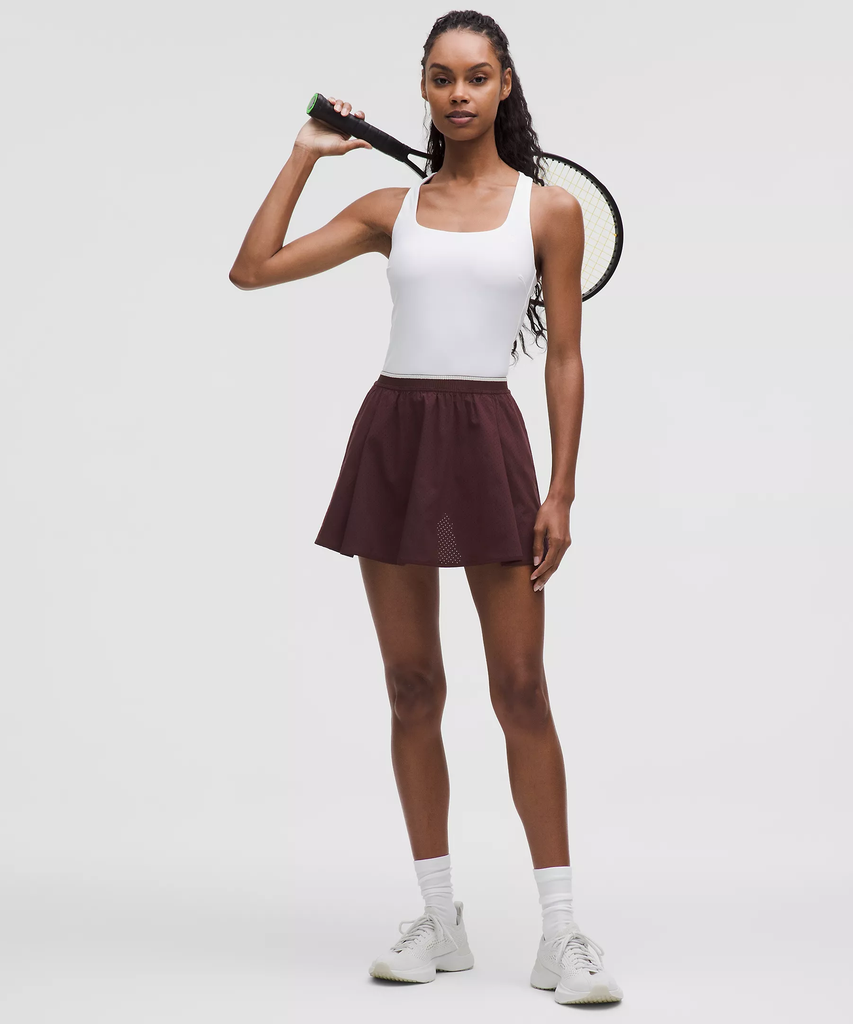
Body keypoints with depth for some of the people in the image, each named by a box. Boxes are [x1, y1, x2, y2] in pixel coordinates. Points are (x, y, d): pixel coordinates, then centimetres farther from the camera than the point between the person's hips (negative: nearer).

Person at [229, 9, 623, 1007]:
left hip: (486, 438, -3)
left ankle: (560, 933, 3)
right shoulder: (391, 208, 11)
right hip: (391, 433, 3)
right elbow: (252, 269, 8)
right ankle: (441, 921, 16)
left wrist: (561, 492, -4)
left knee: (519, 690, -4)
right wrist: (304, 155, 10)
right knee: (412, 690, 6)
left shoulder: (549, 209, 5)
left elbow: (564, 357, 3)